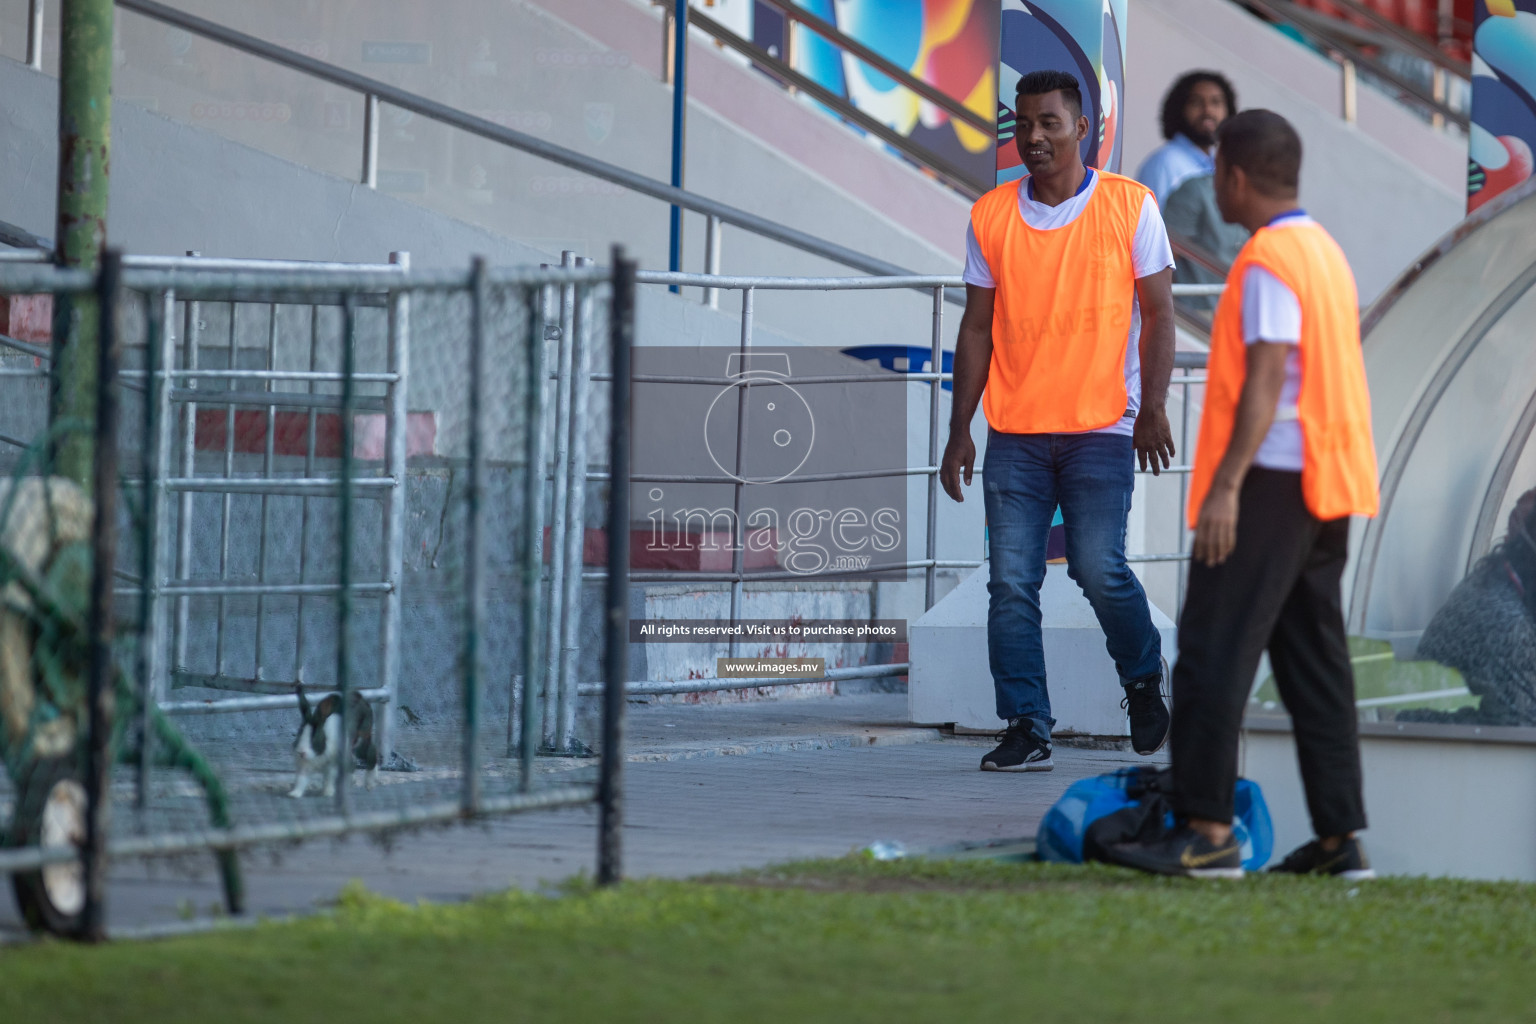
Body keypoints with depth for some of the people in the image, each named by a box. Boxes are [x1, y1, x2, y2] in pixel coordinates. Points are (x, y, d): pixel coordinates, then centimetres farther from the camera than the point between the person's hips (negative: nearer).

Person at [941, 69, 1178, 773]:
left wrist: (1152, 408, -9)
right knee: (1011, 583, -4)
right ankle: (1026, 730, 2)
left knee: (1100, 570, -9)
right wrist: (959, 431, 6)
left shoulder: (1130, 206, 1)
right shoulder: (990, 216, 7)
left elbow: (1157, 313, 2)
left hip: (1101, 426, -3)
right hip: (1013, 431, 3)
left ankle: (1144, 676, 19)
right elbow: (977, 327, 10)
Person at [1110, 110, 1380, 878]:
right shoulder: (1325, 252, 16)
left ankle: (1206, 830, -12)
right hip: (1325, 481, 9)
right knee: (1313, 657, 9)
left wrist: (1226, 485, -24)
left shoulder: (1269, 261, -13)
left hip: (1271, 477, -9)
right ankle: (1339, 836, 8)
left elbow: (1265, 381, -20)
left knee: (1213, 650, -8)